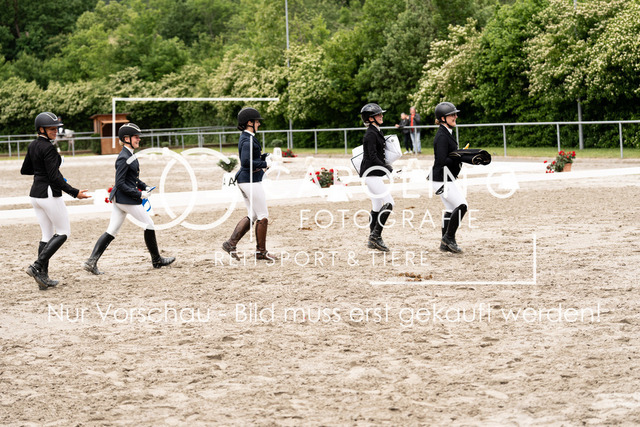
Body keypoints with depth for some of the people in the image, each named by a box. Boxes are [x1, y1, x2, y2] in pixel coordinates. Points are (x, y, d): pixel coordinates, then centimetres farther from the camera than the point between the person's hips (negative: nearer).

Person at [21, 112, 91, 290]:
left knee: (47, 235, 14)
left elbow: (24, 170, 19)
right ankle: (37, 266, -9)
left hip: (35, 194, 9)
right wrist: (74, 192, -22)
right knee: (63, 233, 3)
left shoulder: (32, 145, 9)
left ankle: (43, 277, 10)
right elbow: (55, 177, -22)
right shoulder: (48, 148, -17)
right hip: (49, 194, -9)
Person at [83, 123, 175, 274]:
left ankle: (91, 262, -1)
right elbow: (120, 183, -21)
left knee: (111, 232, 6)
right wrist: (139, 194, -20)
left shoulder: (130, 155, 12)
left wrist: (144, 186, 11)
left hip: (118, 199, 9)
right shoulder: (124, 158, -19)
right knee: (149, 224, 5)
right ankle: (157, 260, 18)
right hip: (126, 199, -9)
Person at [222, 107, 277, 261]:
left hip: (243, 180, 10)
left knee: (252, 215, 15)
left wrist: (263, 156, 8)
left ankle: (231, 243, 10)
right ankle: (261, 251, 7)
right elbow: (246, 162, -28)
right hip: (251, 181, -10)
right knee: (263, 216, 0)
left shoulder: (245, 138, 14)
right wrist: (265, 164, -19)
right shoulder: (248, 140, -18)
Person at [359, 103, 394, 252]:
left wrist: (386, 167, 13)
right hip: (371, 173, -10)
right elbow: (372, 157, -21)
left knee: (377, 207, 12)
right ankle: (376, 235, -12)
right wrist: (387, 168, -20)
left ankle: (373, 240, 16)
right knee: (388, 203, -14)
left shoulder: (375, 132, 16)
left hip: (374, 174, 10)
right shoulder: (371, 134, -15)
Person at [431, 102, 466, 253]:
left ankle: (445, 243, 21)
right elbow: (442, 161, -25)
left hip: (446, 178, 11)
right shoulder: (442, 136, -19)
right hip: (442, 179, -11)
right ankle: (449, 238, -3)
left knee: (450, 209, 14)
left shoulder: (447, 133, 13)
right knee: (461, 206, -13)